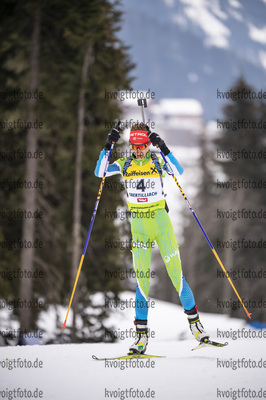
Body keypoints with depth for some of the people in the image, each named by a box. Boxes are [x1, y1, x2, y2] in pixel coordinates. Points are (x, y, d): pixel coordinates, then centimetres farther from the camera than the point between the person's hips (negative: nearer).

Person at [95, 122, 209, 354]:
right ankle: (142, 336, 3)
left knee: (177, 275, -5)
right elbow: (99, 172, -6)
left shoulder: (158, 162, 0)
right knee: (142, 280, -1)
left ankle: (195, 323, 7)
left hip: (161, 221, -1)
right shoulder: (124, 164, 6)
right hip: (138, 226, 1)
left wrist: (163, 148, -26)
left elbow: (179, 171, -18)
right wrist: (108, 146, -14)